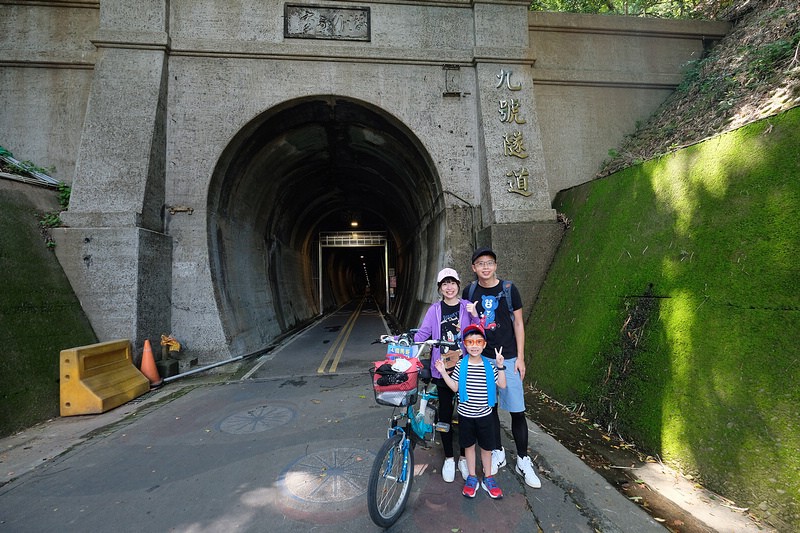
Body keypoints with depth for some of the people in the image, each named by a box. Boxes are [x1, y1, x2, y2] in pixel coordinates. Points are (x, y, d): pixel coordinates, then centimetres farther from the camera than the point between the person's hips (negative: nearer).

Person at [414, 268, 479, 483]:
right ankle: (448, 459, 27)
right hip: (442, 368, 0)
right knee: (445, 412, 8)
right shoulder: (435, 309, 2)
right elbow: (422, 334, -4)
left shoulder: (467, 307, 2)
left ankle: (464, 458, 30)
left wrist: (475, 316, -17)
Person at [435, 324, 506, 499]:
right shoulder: (461, 365, -8)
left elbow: (502, 385, -8)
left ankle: (488, 478, 34)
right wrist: (443, 372, -15)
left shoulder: (489, 365, -7)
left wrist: (500, 366, -18)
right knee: (469, 445, 15)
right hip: (465, 414, 0)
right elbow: (455, 387, -5)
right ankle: (472, 478, 33)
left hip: (485, 414, 0)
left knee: (486, 447, 14)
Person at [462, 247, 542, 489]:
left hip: (507, 358, -2)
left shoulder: (509, 289, -5)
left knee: (517, 411, 2)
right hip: (481, 357, 2)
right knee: (489, 407, 12)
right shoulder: (469, 292, 0)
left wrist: (520, 357, -4)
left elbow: (518, 323, -1)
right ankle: (498, 452, 31)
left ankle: (523, 461, 20)